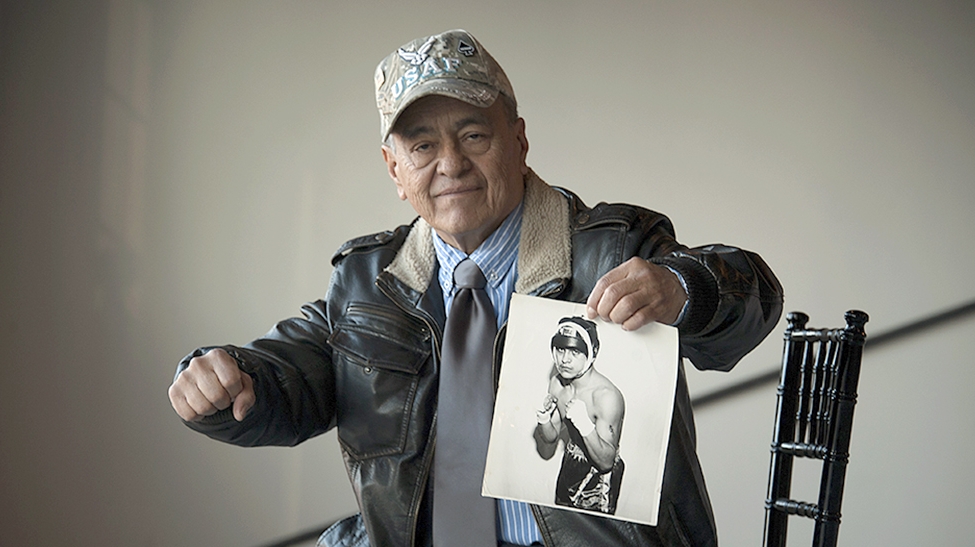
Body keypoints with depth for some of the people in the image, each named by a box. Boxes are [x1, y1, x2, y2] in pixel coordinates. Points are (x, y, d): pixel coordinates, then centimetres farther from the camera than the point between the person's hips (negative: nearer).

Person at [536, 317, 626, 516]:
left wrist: (586, 426, -42)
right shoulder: (557, 384, -8)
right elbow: (551, 437, 4)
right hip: (569, 467, 7)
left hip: (599, 479, -7)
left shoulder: (607, 397, -30)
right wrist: (543, 419, -18)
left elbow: (606, 462, -28)